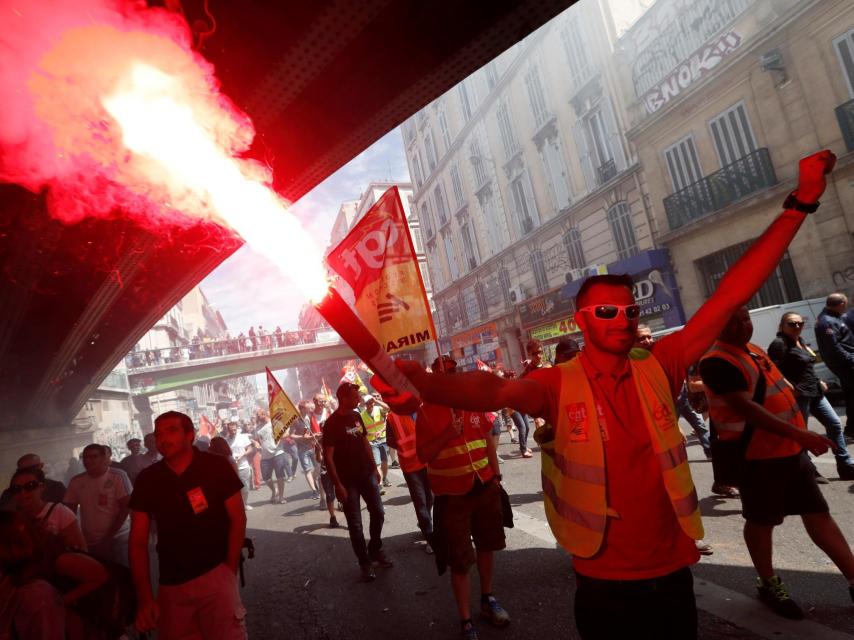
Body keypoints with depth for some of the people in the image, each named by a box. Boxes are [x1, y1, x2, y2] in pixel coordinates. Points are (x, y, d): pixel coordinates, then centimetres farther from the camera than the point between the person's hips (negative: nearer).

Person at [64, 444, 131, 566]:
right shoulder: (76, 481, 3)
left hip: (117, 539, -3)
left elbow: (125, 508, -9)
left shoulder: (118, 476, -8)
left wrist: (108, 538, -10)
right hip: (88, 543, 3)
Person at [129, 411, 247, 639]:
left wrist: (229, 571, -10)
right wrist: (145, 598, -6)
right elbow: (138, 542, 1)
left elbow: (238, 519, -5)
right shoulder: (147, 480, -1)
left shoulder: (216, 467, -10)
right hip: (171, 584, 3)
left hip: (214, 574, -3)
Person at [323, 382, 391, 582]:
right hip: (347, 480, -6)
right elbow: (328, 456, -15)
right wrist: (338, 484, -18)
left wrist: (374, 468, 13)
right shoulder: (332, 423, -16)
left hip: (366, 475, 6)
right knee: (355, 524, 3)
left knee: (378, 513, 12)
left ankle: (376, 550, 33)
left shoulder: (356, 416, 4)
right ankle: (365, 563, 17)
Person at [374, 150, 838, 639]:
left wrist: (800, 204, -12)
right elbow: (497, 391, -33)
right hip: (606, 585, -2)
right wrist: (425, 384, -54)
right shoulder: (557, 386, -13)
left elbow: (731, 297, -9)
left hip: (673, 574, 3)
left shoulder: (658, 371, -6)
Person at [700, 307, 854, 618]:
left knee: (818, 513, 14)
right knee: (762, 521, 8)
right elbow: (746, 408, -29)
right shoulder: (718, 362, -20)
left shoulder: (753, 350, 12)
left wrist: (800, 438, 20)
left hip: (791, 449, 9)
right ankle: (769, 584, 26)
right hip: (758, 455, -8)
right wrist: (799, 433, -32)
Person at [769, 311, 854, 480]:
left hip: (815, 392, 10)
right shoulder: (779, 344, -16)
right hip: (798, 395, -10)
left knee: (834, 423, 11)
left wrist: (818, 381, 16)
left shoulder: (800, 340, 14)